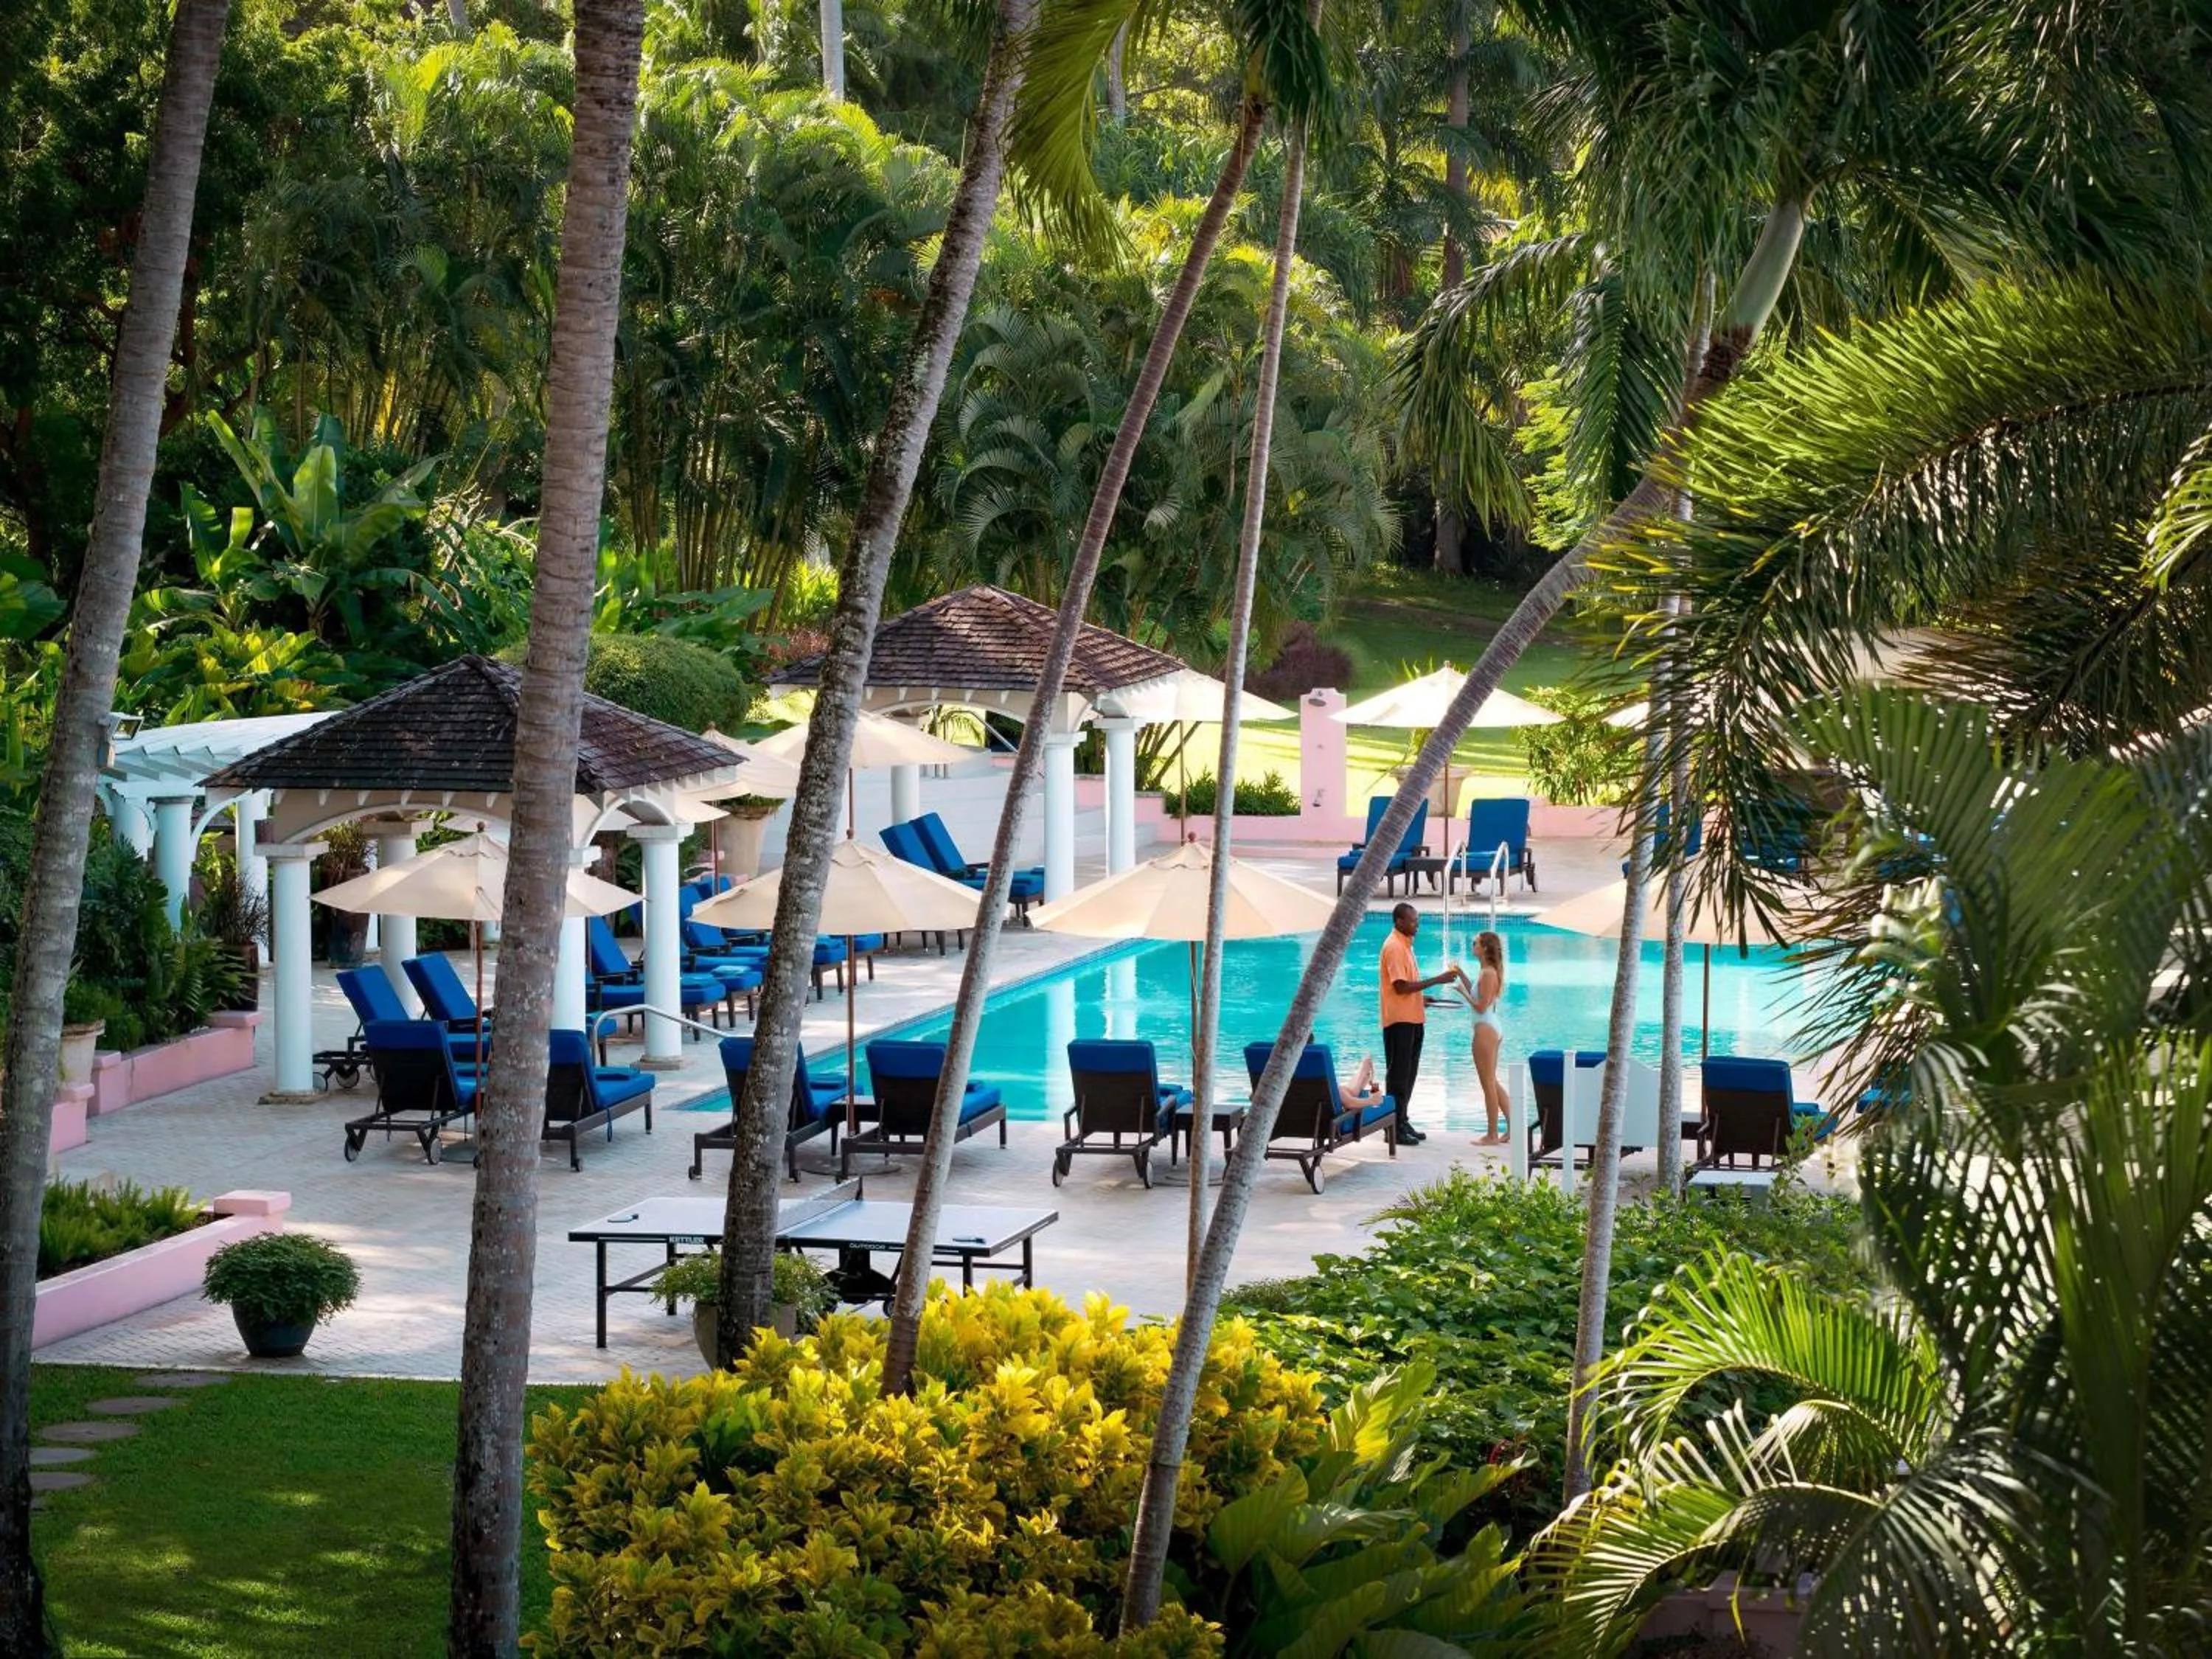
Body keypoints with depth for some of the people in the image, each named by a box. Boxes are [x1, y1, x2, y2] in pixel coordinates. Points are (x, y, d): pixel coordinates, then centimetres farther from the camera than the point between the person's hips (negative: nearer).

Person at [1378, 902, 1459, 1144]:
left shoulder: (1405, 945, 16)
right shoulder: (1394, 947, -15)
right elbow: (1401, 986, -22)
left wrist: (1421, 998, 10)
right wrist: (1437, 980, -20)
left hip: (1411, 1019, 10)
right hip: (1399, 1021, -10)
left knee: (1408, 1075, 14)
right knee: (1398, 1076, -5)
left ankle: (1403, 1122, 20)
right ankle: (1395, 1127, -2)